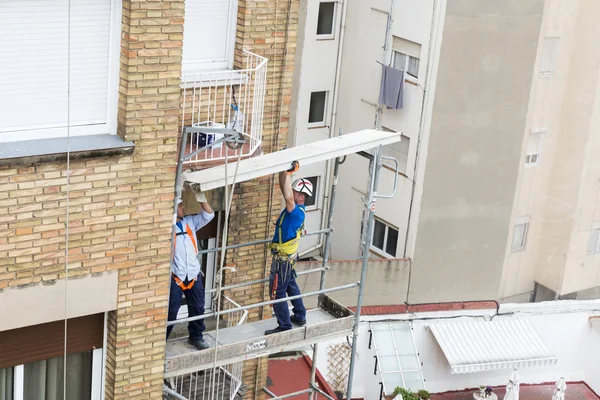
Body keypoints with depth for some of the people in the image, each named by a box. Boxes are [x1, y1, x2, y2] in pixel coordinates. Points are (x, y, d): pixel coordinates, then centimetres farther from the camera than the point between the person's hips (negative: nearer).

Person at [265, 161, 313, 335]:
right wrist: (283, 171, -6)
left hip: (283, 259, -10)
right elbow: (284, 189, 7)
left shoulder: (297, 212, -27)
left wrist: (288, 173, -43)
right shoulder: (295, 207, -1)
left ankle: (284, 326, 7)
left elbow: (288, 197, -47)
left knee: (277, 293, -1)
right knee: (291, 286, 23)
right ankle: (300, 316, 37)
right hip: (288, 256, 10)